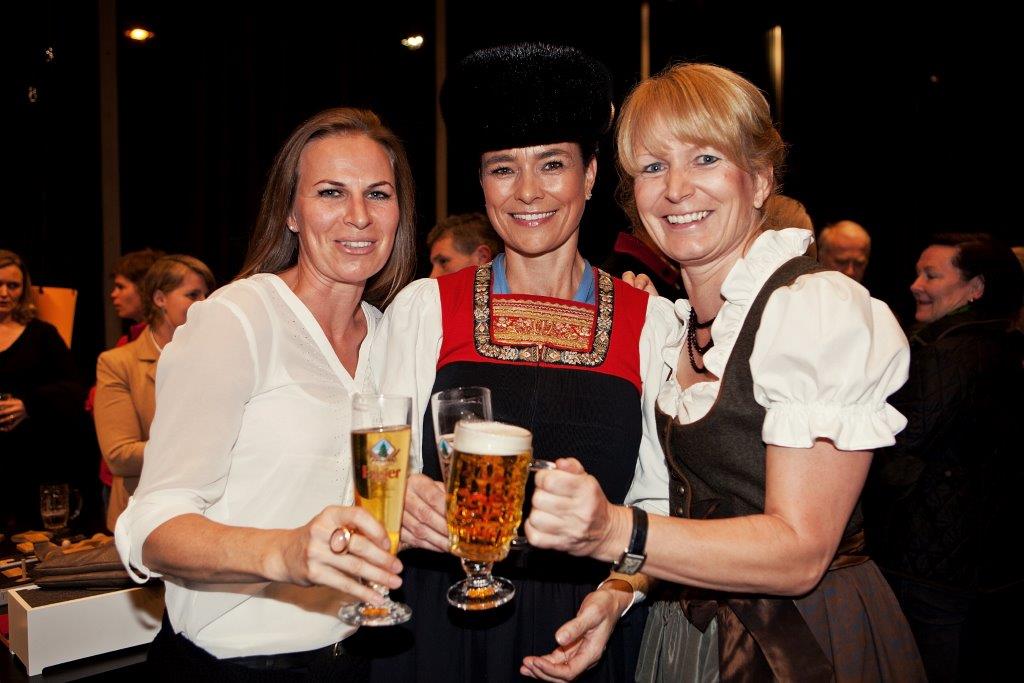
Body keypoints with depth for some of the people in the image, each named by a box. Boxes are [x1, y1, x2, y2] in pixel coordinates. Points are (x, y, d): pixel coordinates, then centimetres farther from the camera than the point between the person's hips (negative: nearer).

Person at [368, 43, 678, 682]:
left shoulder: (652, 323, -2)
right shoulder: (423, 307, -4)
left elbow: (662, 497, 1)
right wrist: (403, 504, -22)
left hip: (589, 632, 1)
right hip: (438, 628, 0)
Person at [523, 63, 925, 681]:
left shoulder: (820, 309, -20)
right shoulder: (679, 324, 4)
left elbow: (800, 551, -25)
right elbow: (692, 506, 10)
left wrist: (614, 533, -36)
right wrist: (618, 596, -5)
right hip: (689, 626, 7)